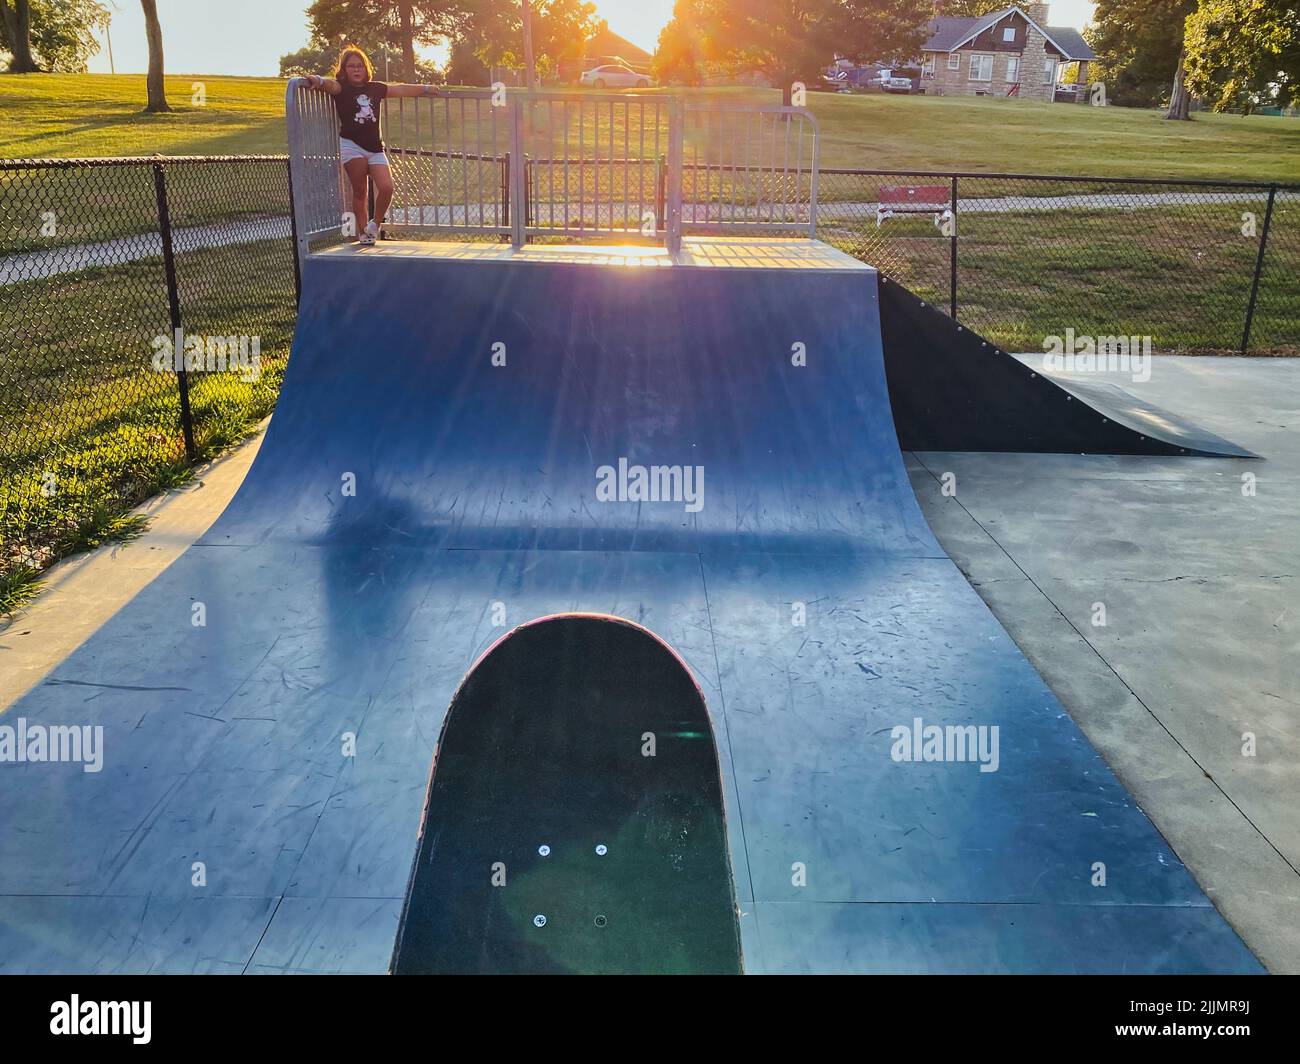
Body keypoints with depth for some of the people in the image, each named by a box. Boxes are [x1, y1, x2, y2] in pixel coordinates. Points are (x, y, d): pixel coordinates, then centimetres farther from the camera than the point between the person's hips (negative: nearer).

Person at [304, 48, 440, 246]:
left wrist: (426, 88, 34)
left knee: (386, 187, -12)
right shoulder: (341, 88, 2)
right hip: (351, 145, -3)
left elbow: (401, 89, 24)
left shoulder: (375, 88, 14)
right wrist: (319, 80, -43)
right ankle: (363, 232, 7)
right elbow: (331, 85, -20)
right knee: (359, 191, -6)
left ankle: (374, 224, 13)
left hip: (375, 148, 3)